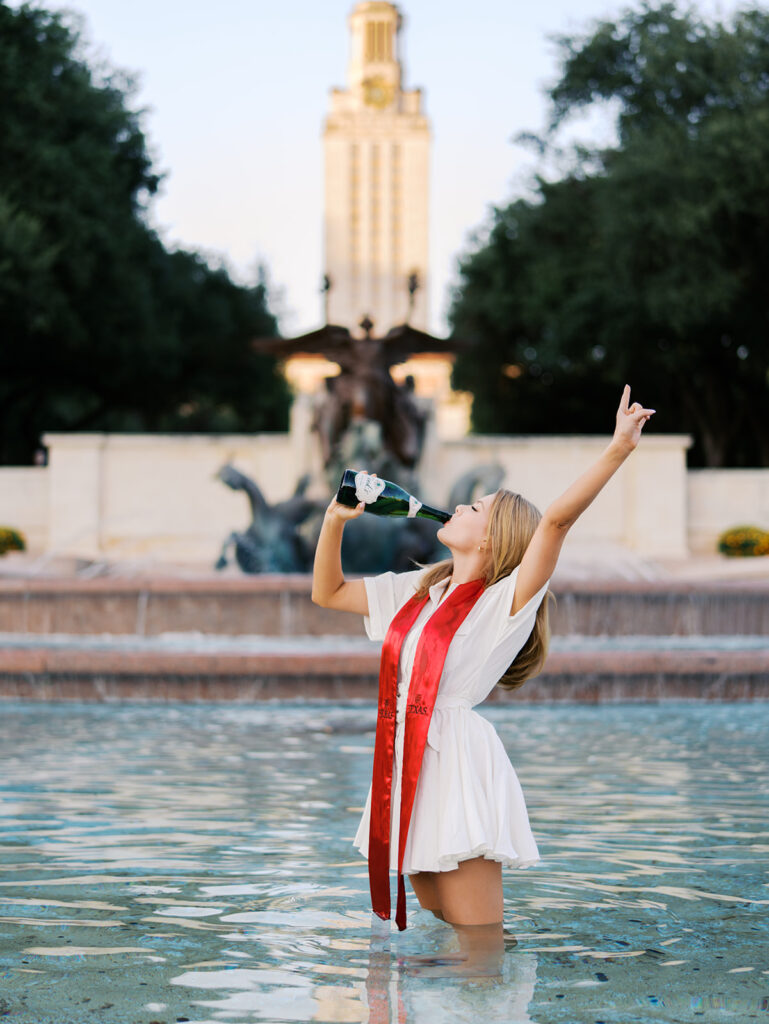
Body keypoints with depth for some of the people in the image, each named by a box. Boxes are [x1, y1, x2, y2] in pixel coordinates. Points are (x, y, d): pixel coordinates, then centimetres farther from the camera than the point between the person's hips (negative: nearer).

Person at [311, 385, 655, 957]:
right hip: (410, 762, 7)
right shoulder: (417, 591, 16)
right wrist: (337, 520, 12)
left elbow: (557, 519, -20)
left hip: (460, 764, -7)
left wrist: (619, 448, -27)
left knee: (478, 948, -6)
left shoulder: (505, 601, -5)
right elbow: (328, 592, 25)